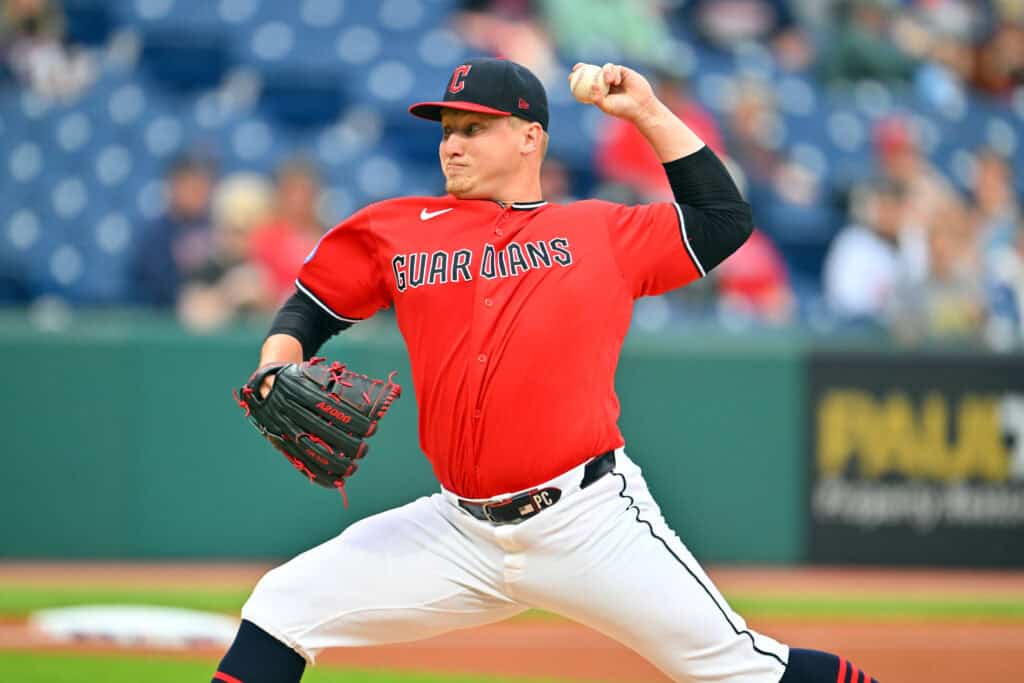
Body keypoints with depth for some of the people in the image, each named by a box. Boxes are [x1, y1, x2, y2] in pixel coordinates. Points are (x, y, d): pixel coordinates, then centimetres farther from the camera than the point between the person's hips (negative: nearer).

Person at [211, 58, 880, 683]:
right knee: (283, 607, -3)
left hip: (593, 522, -3)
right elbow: (312, 305, 19)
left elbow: (725, 219, 7)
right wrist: (279, 360, -3)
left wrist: (649, 114, 6)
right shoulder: (398, 231, 12)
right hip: (461, 530, 3)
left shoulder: (602, 232, 7)